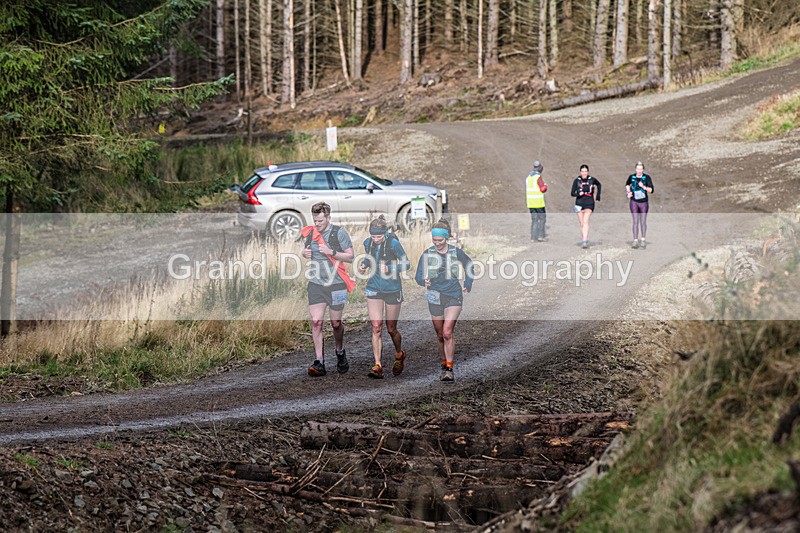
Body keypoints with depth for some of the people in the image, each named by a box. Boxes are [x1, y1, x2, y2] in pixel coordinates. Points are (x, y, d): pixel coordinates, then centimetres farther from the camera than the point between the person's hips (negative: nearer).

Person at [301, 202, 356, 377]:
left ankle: (340, 353, 37)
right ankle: (319, 363, -9)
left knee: (336, 323, 8)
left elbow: (351, 257, -7)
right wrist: (305, 253, -1)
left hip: (336, 284, -3)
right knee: (316, 323, -9)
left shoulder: (339, 233, -7)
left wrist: (331, 252, -20)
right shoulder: (311, 233, 6)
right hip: (316, 284, 3)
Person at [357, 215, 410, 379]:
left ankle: (399, 355, 38)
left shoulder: (393, 243, -16)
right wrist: (364, 265, -4)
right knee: (376, 327, -8)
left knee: (391, 328, 8)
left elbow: (406, 264, -9)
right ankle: (377, 366, -10)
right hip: (374, 289, 3)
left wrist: (389, 268, -25)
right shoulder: (368, 243, -3)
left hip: (392, 290, -3)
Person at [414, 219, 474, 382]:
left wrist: (468, 285, 12)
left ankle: (449, 369, -10)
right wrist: (424, 281, -26)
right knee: (440, 335, 9)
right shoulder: (427, 254, -4)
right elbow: (418, 276, -4)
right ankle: (444, 364, 28)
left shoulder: (456, 252, -4)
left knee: (447, 333, -16)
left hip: (454, 296, -2)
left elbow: (469, 264, 16)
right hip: (435, 297, 2)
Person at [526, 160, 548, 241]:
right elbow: (543, 189, -16)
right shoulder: (538, 177, -13)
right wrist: (545, 186, 4)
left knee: (534, 219, 10)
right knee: (542, 218, 2)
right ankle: (541, 235, -4)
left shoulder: (528, 177, 11)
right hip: (539, 202, -7)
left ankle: (533, 237, 6)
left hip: (530, 202, 7)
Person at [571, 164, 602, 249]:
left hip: (589, 204, -2)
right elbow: (572, 193, -1)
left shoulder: (592, 180, -1)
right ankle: (583, 239, 21)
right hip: (579, 204, 2)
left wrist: (598, 196, 18)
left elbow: (598, 184, 22)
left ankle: (585, 241, -26)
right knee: (581, 223, 7)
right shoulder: (577, 180, -2)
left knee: (585, 221, -18)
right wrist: (578, 193, -22)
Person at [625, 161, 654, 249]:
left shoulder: (647, 177, -8)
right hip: (634, 202, 1)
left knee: (643, 222, 7)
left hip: (644, 202, -1)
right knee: (635, 221, -5)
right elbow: (627, 184, 22)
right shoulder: (632, 177, -1)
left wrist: (644, 187, -26)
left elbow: (651, 190, -11)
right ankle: (635, 241, -5)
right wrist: (628, 192, 6)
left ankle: (643, 240, 21)